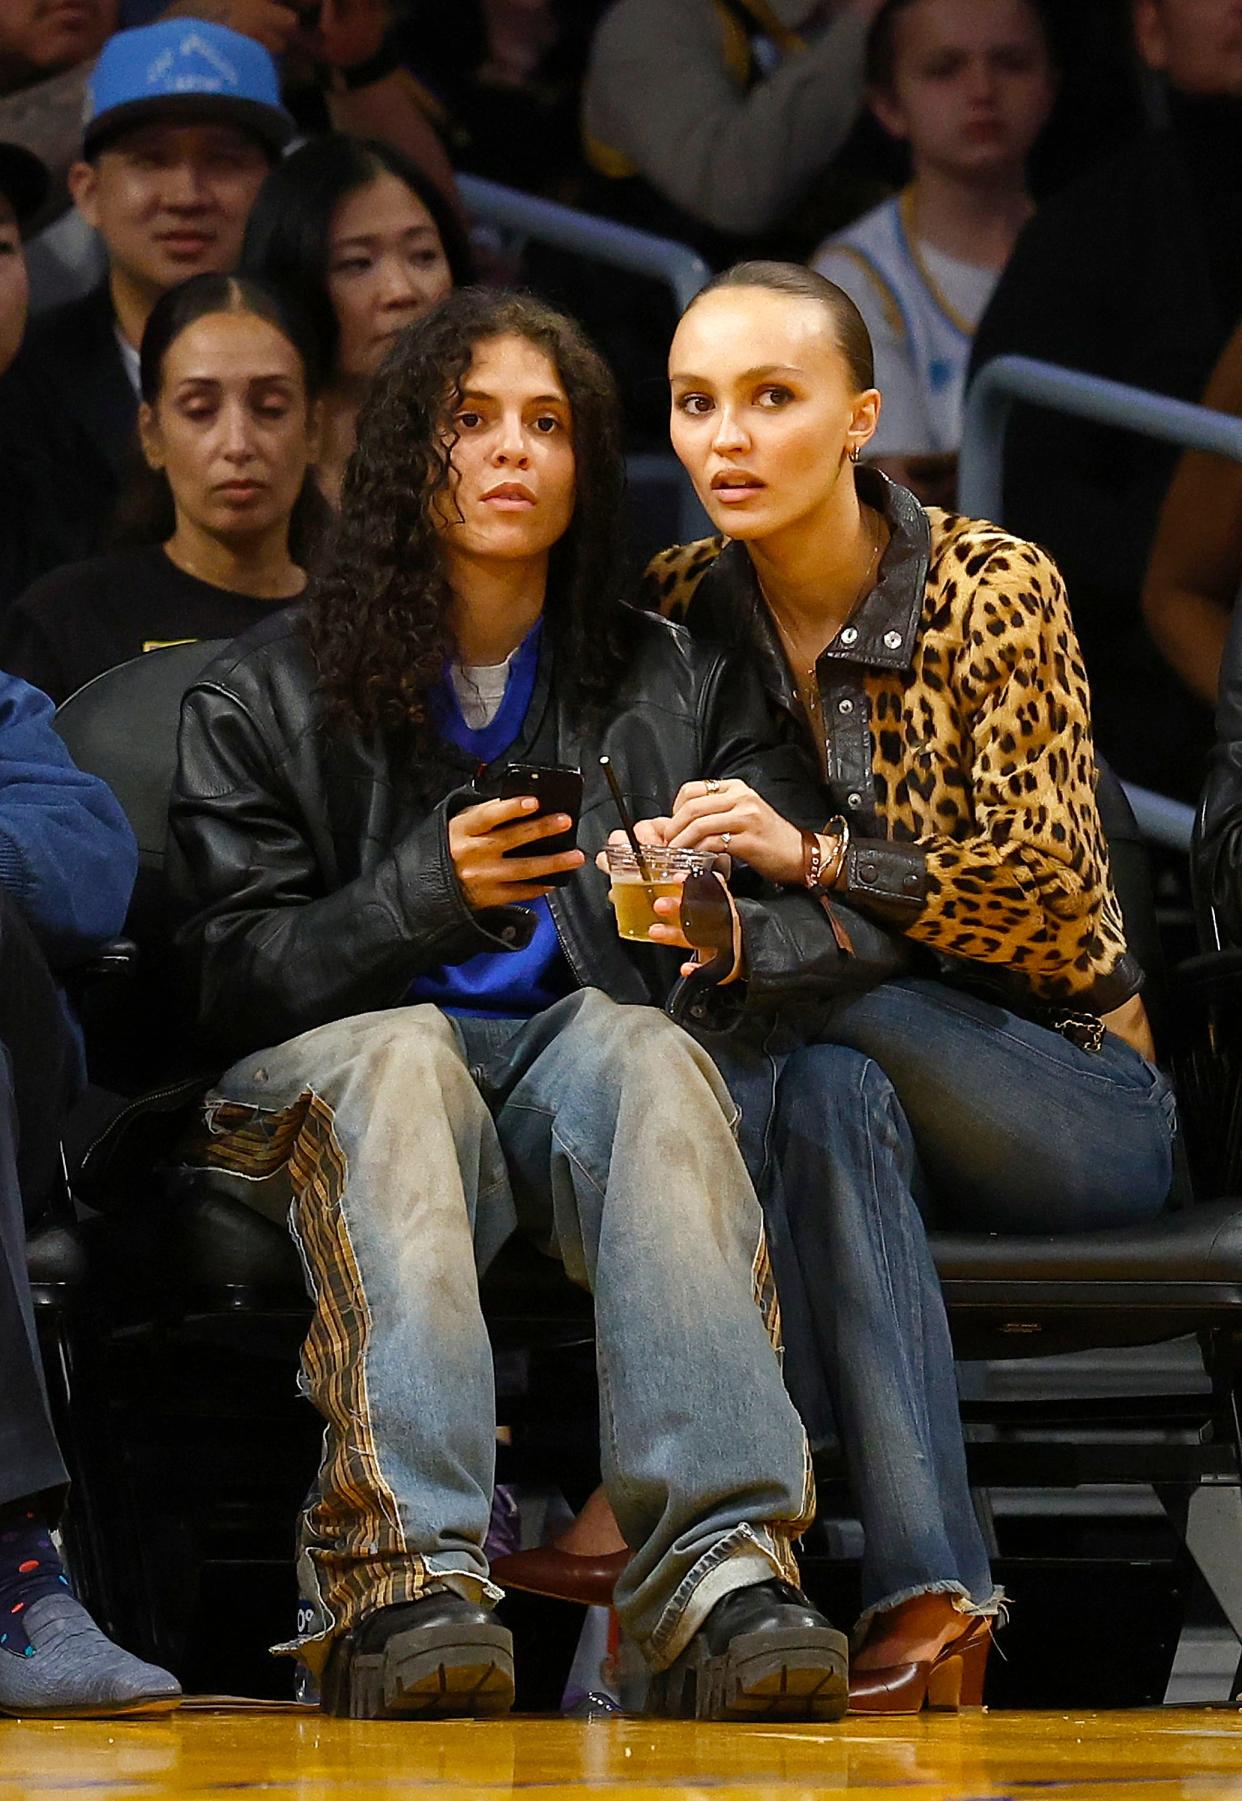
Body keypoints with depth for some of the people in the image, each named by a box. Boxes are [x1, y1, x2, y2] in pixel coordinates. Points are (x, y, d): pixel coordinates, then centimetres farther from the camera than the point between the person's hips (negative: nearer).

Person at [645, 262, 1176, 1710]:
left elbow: (1051, 886, -15)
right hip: (872, 1078, 3)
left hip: (1067, 1088, -3)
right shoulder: (682, 610, 2)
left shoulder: (993, 588, -11)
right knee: (828, 1099, -33)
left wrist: (815, 857, -30)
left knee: (817, 1078, -32)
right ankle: (929, 1608, -43)